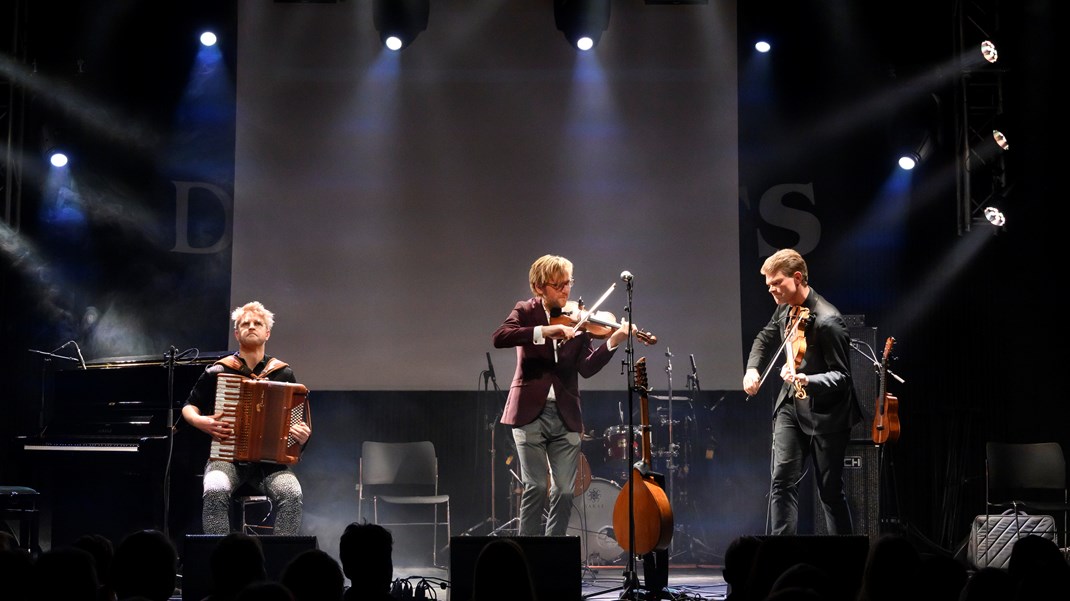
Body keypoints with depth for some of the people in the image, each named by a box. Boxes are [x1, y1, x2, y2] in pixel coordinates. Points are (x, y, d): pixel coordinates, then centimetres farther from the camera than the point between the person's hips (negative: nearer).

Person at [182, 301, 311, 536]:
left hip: (270, 461, 1)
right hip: (226, 457, -1)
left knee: (291, 494, -30)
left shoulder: (283, 373, 9)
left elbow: (299, 419, 17)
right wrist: (200, 422, -6)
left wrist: (304, 435, -6)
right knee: (215, 491, -34)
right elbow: (188, 407, 16)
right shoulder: (217, 372, 6)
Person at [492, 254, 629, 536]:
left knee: (564, 490, 2)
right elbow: (499, 338, -18)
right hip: (531, 413, -3)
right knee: (536, 486, -5)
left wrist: (612, 342, -20)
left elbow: (586, 368, -4)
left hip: (565, 416, 3)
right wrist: (544, 331, -27)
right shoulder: (526, 311, 3)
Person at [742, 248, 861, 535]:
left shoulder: (827, 321, -23)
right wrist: (752, 368, 5)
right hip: (790, 405, 7)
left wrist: (807, 381, -38)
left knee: (830, 489, 3)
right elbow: (766, 338, 22)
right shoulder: (786, 308, 2)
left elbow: (841, 376, -20)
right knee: (782, 481, -4)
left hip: (825, 412, -7)